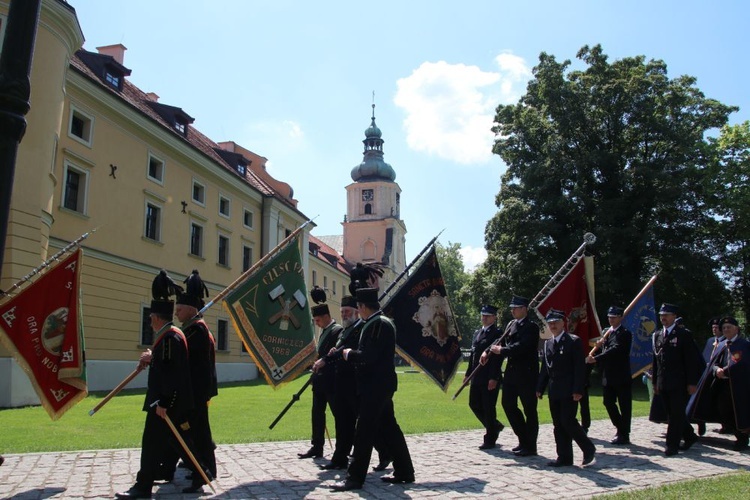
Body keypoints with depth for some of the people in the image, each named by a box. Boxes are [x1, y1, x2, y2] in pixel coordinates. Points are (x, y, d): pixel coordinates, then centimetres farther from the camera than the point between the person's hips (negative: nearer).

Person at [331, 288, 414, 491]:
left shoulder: (377, 324, -18)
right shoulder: (381, 322, 14)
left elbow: (369, 356, -24)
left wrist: (349, 354, -8)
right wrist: (353, 353, 12)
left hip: (375, 386, -11)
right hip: (380, 385, 11)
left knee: (364, 432, -4)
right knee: (389, 429, 15)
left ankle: (355, 478, 4)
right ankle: (404, 472, 22)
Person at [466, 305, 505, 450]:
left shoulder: (497, 334, -9)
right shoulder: (477, 333, 15)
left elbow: (497, 358, -15)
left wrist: (494, 378, -20)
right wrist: (468, 373, 14)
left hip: (490, 378, -8)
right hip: (477, 377, 8)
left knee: (489, 408, 0)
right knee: (474, 404, 13)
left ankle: (490, 439, 13)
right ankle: (495, 426, 32)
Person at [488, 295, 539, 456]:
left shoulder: (531, 327, -11)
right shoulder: (511, 324, 13)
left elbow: (521, 346, -23)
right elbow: (503, 343, 11)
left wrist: (501, 351, -19)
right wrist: (490, 351, -5)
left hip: (527, 373, -8)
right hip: (511, 371, 8)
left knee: (529, 410, 2)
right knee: (508, 404, 11)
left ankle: (530, 446, 12)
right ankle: (523, 439, 26)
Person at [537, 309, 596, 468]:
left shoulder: (573, 341, -6)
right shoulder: (548, 343, 13)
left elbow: (580, 367, -11)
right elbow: (545, 368, 16)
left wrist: (578, 390, -17)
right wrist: (540, 388, 9)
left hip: (569, 391, -7)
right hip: (554, 392, 7)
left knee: (568, 421, -10)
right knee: (558, 425, 7)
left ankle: (589, 449, 10)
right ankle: (564, 457, 15)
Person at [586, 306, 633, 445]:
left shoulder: (625, 333, -10)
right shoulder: (606, 332, 14)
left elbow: (615, 350, -24)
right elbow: (603, 350, 16)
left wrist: (595, 359, -31)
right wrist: (599, 346, -8)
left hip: (621, 376, -7)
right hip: (608, 375, 7)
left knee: (624, 405, 2)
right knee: (608, 402, 12)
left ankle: (624, 435, 11)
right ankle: (620, 428, 29)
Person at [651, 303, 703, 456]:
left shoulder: (684, 334, -6)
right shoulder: (657, 335, 12)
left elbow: (692, 360, -8)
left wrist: (692, 383, -11)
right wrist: (655, 381, 13)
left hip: (679, 383, -6)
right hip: (663, 384, 6)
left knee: (676, 414, -2)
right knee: (672, 414, 13)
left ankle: (672, 444, 4)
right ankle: (689, 436, 32)